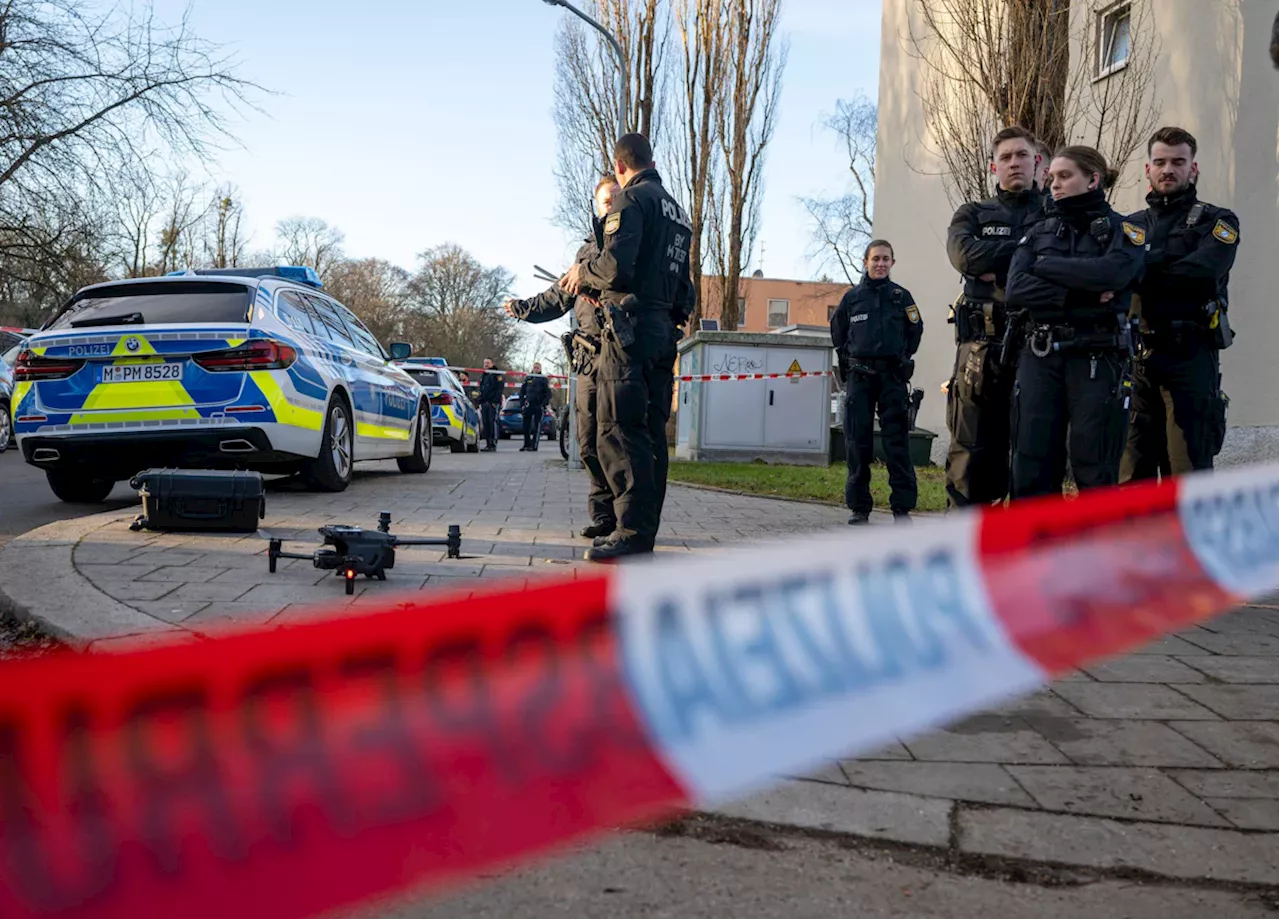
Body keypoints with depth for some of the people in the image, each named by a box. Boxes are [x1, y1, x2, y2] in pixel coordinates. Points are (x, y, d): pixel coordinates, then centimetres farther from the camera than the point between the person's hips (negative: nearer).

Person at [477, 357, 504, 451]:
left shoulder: (497, 374, -2)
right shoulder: (484, 376, 23)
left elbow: (500, 389, -10)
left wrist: (496, 402, -18)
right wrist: (480, 402, 15)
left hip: (493, 403, -8)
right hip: (484, 403, 8)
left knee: (493, 423, -11)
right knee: (485, 423, 4)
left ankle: (494, 444, -12)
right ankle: (488, 444, 8)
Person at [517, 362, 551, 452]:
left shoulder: (543, 379, 3)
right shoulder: (528, 378, 12)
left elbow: (548, 394, 1)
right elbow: (522, 392, 15)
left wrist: (543, 404, -10)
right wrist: (522, 403, 5)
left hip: (539, 407, -3)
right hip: (528, 406, 3)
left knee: (537, 427, -4)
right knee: (526, 426, 2)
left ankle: (534, 446, -4)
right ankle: (527, 444, 11)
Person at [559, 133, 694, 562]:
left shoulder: (631, 200, -5)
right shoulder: (678, 213, 23)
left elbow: (616, 268, -17)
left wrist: (582, 271, 1)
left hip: (632, 328, -9)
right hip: (664, 330, 9)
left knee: (618, 430, -11)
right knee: (651, 432, 8)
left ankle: (633, 531, -15)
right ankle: (647, 528, 11)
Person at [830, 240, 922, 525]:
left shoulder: (901, 296, 6)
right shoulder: (852, 297, 8)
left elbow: (915, 331, 13)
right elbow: (838, 333, 18)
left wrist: (900, 360, 10)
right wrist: (850, 361, 12)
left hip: (892, 376, -1)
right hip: (859, 378, 1)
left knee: (897, 442, -3)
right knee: (857, 442, 2)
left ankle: (902, 507, 0)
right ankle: (859, 507, 9)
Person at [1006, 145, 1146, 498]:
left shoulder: (1124, 231, 5)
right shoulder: (1038, 232, 15)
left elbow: (1109, 274, -17)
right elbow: (1015, 290, -2)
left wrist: (1047, 266, -6)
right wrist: (1080, 293, -11)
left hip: (1099, 361, -3)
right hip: (1040, 359, 3)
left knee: (1096, 475, -2)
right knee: (1032, 473, 0)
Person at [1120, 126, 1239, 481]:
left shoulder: (1218, 222, 9)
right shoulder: (1132, 224, 20)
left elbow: (1204, 268, -12)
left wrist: (1142, 269, -7)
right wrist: (1168, 261, -13)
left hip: (1190, 355, -3)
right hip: (1137, 355, 3)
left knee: (1189, 463, -6)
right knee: (1131, 467, 3)